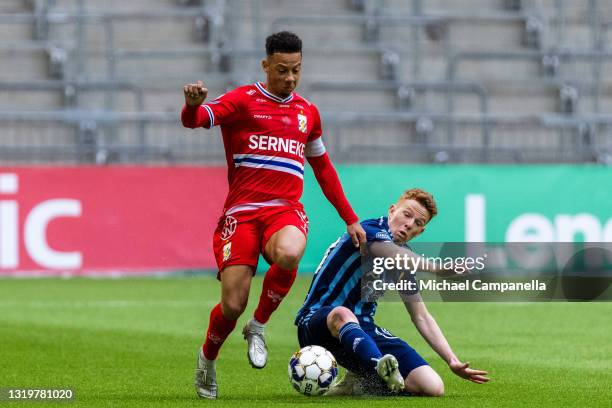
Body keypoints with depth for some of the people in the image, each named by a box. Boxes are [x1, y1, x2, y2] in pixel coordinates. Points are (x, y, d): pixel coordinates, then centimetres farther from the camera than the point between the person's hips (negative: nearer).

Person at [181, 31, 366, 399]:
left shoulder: (307, 111, 17)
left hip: (286, 210, 2)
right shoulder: (244, 100, 3)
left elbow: (323, 168, 28)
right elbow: (196, 120, -14)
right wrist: (192, 105, -38)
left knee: (288, 255, -35)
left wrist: (350, 219, 26)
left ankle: (258, 327, -8)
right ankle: (208, 359, 23)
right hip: (242, 212, -2)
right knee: (232, 306, -11)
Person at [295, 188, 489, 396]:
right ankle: (382, 367, -72)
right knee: (342, 315, -46)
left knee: (433, 387, -12)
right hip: (317, 322, -7)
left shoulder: (405, 258, 11)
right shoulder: (370, 230, -11)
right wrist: (439, 268, -47)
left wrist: (453, 361, 7)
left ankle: (360, 383, 7)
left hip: (363, 328, 7)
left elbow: (421, 317, 15)